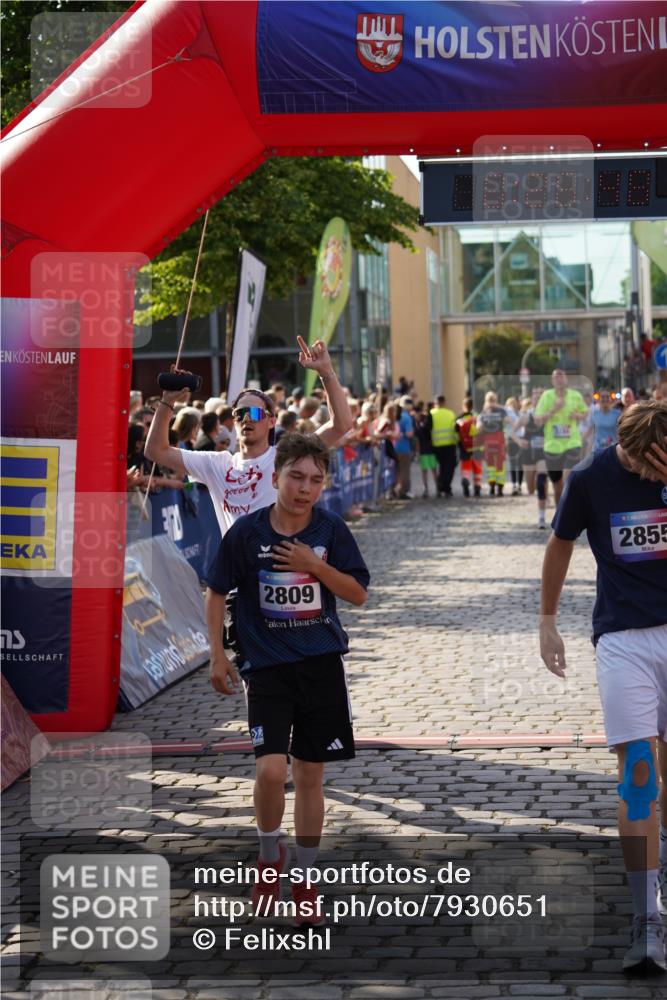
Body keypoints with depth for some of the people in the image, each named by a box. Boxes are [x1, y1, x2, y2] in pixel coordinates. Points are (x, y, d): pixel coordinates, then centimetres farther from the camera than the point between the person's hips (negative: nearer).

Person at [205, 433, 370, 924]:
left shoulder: (331, 529, -3)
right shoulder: (247, 531, -7)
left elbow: (359, 593, -1)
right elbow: (217, 593, 4)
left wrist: (314, 565, -15)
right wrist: (218, 655, 1)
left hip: (322, 664, 2)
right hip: (266, 667, -2)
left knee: (310, 776, 8)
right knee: (272, 769, -18)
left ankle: (304, 879, 22)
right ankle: (270, 857, 10)